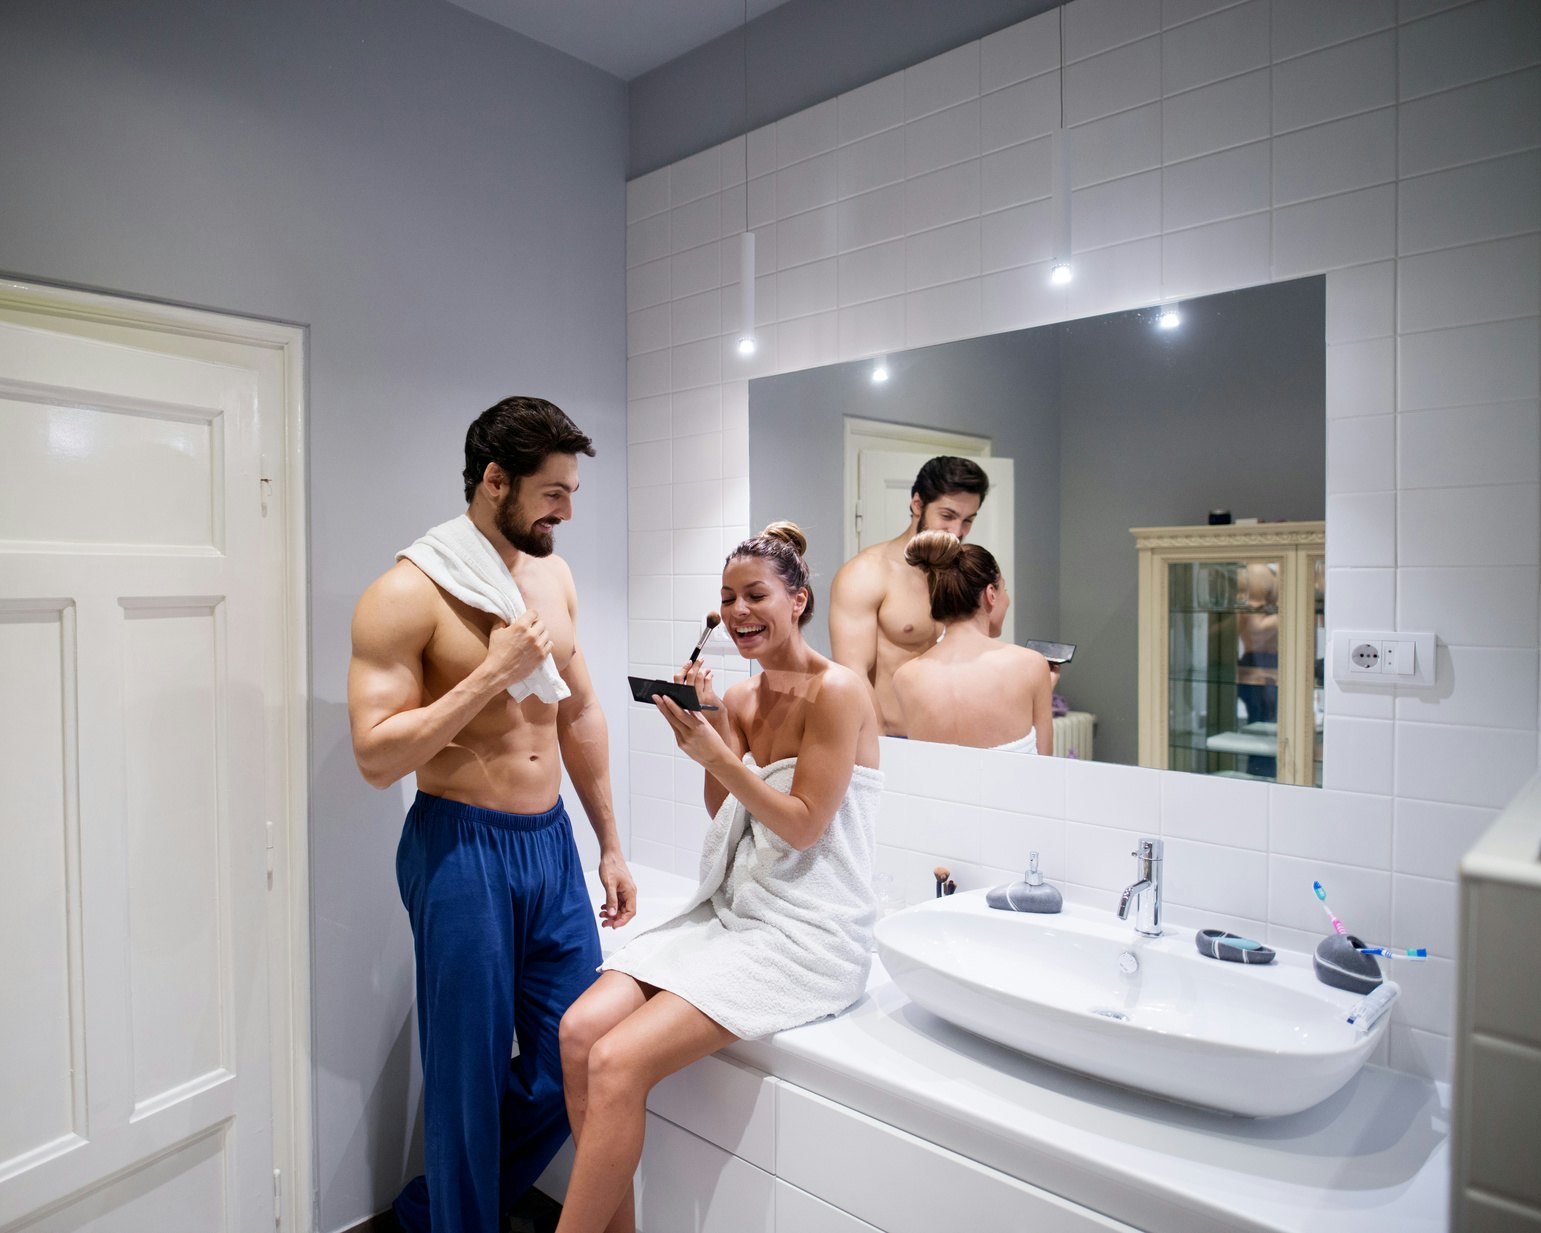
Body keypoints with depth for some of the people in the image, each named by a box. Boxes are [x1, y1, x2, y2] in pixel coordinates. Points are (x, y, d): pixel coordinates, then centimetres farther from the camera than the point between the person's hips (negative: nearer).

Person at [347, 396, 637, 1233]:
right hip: (461, 853, -6)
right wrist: (493, 672, -22)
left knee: (576, 1058, 14)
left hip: (551, 842, 7)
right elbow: (376, 756, -16)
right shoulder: (408, 593, -13)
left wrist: (610, 845, 14)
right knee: (473, 1075, 8)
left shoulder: (551, 575, 6)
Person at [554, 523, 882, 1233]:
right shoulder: (738, 698, 9)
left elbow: (802, 826, -13)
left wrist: (716, 754, -19)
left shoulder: (837, 693, -12)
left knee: (617, 1064, -20)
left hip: (806, 934, -7)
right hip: (732, 909, 7)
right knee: (580, 1030, -10)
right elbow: (725, 814, 12)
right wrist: (705, 721, -1)